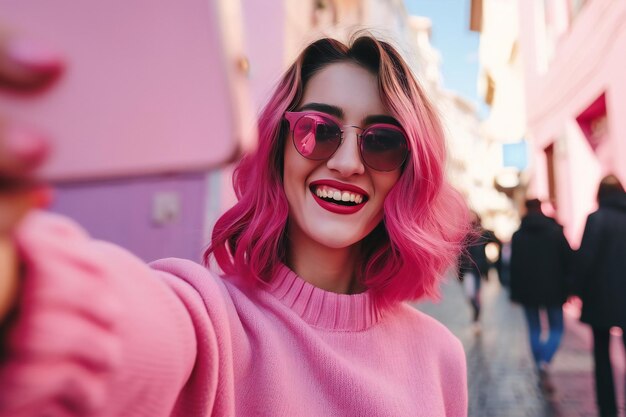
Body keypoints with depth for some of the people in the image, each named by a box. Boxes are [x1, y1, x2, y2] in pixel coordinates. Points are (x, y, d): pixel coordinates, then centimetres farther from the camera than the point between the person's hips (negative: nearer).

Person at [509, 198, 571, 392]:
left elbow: (514, 266, 0)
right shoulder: (556, 231, -3)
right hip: (552, 290, -1)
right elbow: (568, 260, -4)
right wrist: (567, 288, 3)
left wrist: (515, 293, 6)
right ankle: (545, 363, -14)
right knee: (556, 329, 9)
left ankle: (541, 371, 17)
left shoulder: (517, 235, 0)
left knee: (534, 330, 12)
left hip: (528, 291, 1)